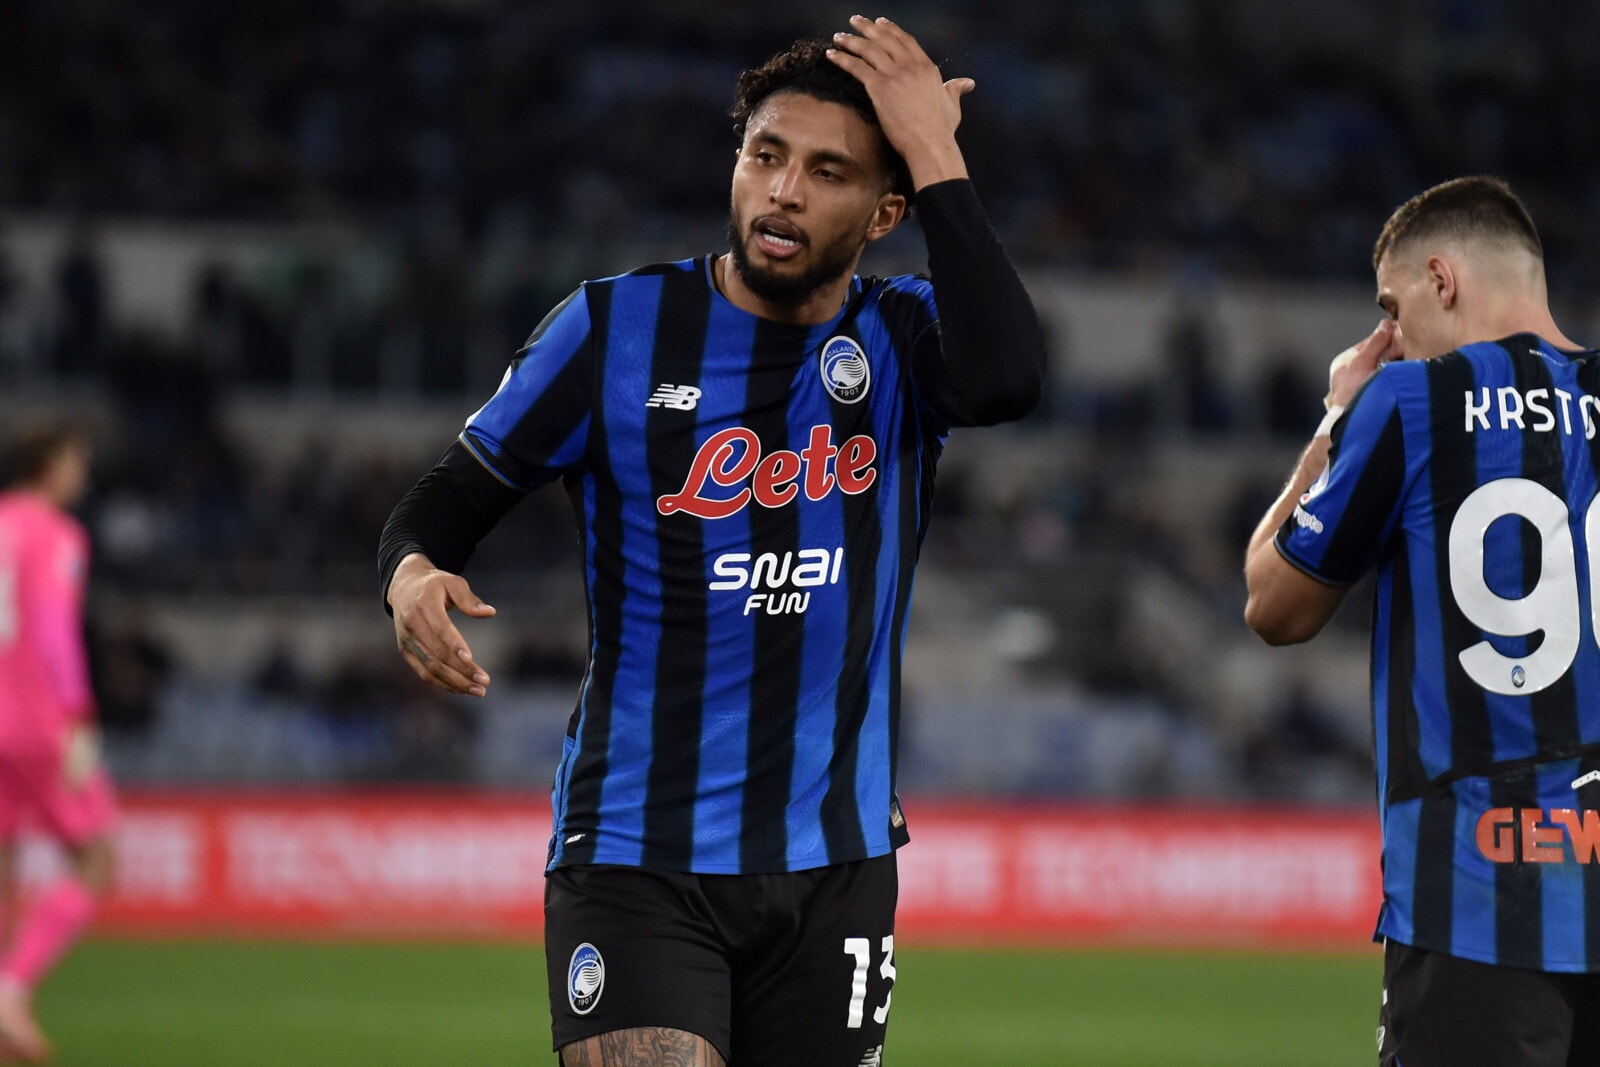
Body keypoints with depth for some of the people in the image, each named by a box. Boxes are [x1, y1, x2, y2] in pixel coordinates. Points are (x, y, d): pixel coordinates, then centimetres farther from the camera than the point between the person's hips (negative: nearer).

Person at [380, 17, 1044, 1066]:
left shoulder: (902, 340, 1)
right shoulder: (616, 327, -1)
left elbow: (1005, 380, -23)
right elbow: (450, 498, 5)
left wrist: (934, 154, -19)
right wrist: (413, 573, -19)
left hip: (836, 862, 2)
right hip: (635, 853, -2)